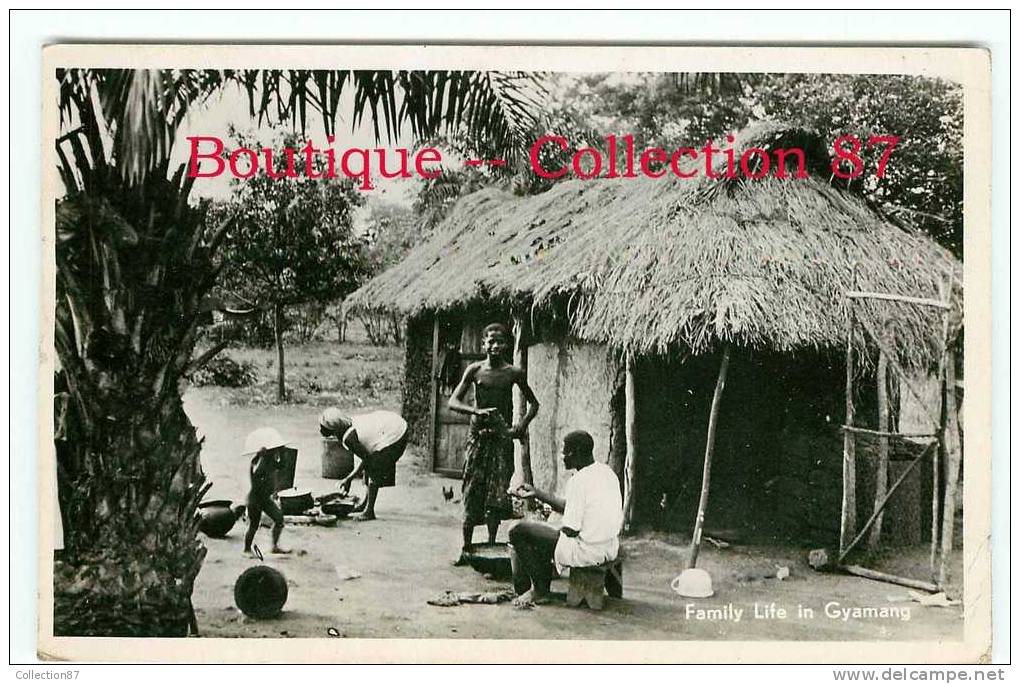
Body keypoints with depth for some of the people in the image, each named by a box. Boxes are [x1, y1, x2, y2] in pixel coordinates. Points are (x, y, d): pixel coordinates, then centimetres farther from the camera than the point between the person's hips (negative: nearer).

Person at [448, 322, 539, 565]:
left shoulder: (514, 373, 1)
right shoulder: (475, 370, 1)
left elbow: (533, 403, 12)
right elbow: (453, 402, -3)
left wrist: (523, 422, -7)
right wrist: (477, 411, -20)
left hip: (502, 436, 0)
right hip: (478, 435, 0)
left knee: (496, 494, 0)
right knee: (472, 494, 0)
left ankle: (491, 545, 11)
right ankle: (466, 547, 7)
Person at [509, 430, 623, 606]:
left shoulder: (578, 481, -21)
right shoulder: (607, 472, 7)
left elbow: (571, 530, -21)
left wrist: (560, 528, 2)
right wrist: (537, 493, 19)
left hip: (586, 551, -10)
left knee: (519, 531, 3)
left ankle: (540, 591, 12)